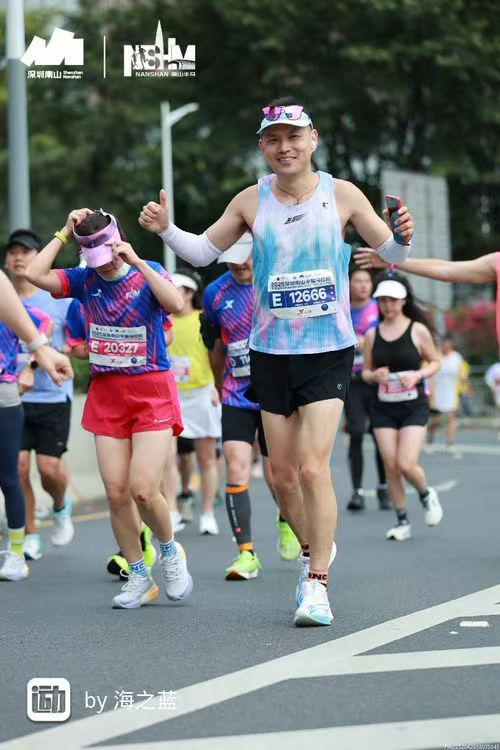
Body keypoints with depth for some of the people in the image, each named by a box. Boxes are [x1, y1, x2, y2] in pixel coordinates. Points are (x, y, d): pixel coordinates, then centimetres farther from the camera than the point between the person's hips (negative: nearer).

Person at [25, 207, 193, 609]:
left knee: (144, 490, -12)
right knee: (116, 493, 0)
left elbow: (176, 304, -24)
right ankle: (138, 577, 15)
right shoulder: (85, 279, 5)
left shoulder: (148, 272, -4)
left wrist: (137, 262, -24)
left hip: (151, 391, -4)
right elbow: (35, 274, -7)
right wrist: (64, 233, -5)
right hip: (106, 395, 4)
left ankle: (170, 551, 17)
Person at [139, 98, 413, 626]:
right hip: (270, 354, 3)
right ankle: (315, 551, 33)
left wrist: (401, 236, -16)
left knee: (313, 467, -15)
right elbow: (203, 252, 13)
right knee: (283, 474, 7)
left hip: (329, 351, -3)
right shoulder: (251, 201, 3)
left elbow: (390, 254, 7)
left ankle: (317, 585, -6)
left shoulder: (341, 195, -1)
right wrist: (164, 229, -5)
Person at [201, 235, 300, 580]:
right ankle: (246, 553, -6)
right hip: (236, 395, 2)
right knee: (236, 470, -12)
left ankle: (287, 520, 39)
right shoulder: (215, 294, 1)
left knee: (276, 475, 5)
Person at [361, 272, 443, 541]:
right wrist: (375, 375, -12)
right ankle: (402, 521, 13)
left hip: (414, 407, -3)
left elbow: (435, 362, 5)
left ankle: (426, 494, 21)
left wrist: (417, 375, -14)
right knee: (390, 465, -2)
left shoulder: (418, 330, -4)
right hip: (383, 408, 3)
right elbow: (365, 371, 11)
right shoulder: (372, 334, 3)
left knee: (407, 465, -13)